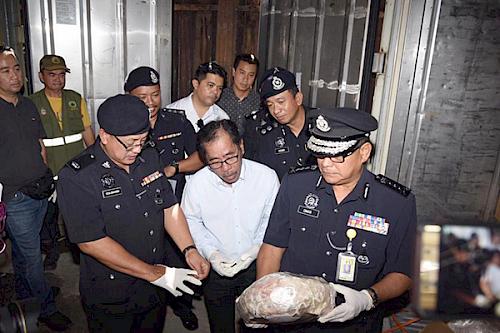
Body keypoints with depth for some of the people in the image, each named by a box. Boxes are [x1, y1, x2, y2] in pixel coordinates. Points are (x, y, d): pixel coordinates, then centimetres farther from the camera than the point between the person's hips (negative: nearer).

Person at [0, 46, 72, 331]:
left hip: (40, 192, 6)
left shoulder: (29, 106, 8)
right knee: (32, 255, 4)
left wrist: (48, 180, 14)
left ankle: (24, 299, 39)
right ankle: (47, 308, 19)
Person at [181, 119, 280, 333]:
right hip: (215, 269, 1)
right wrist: (211, 253, -13)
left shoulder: (267, 176, -17)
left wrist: (256, 249, -18)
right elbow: (192, 223, -1)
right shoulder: (197, 183, -15)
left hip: (256, 266, 0)